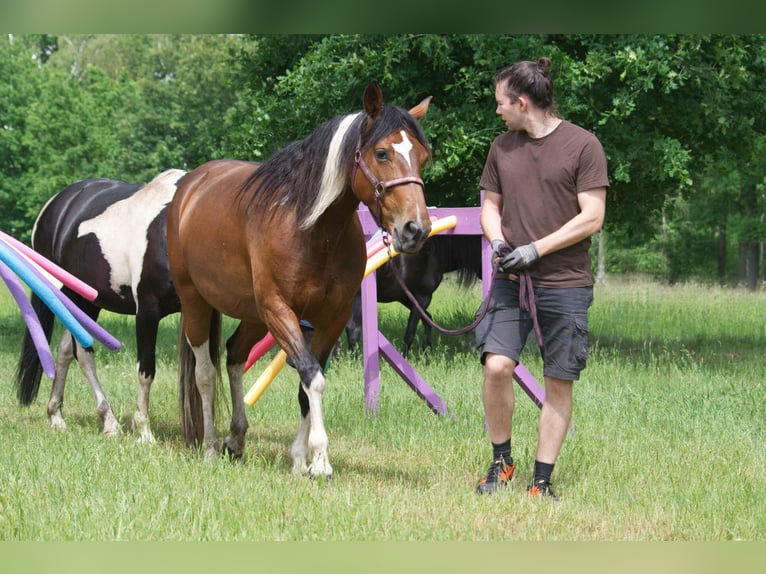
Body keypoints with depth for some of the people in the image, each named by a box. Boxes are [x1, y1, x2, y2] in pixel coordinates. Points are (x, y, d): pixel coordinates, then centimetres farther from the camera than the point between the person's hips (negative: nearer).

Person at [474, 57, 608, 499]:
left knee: (559, 381, 1)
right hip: (511, 281, 3)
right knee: (497, 365, -13)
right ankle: (501, 462, 5)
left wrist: (537, 249, -14)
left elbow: (592, 217, -8)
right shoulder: (503, 147, 10)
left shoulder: (582, 145, -5)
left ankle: (543, 480, 11)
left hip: (566, 284, -3)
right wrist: (497, 240, -2)